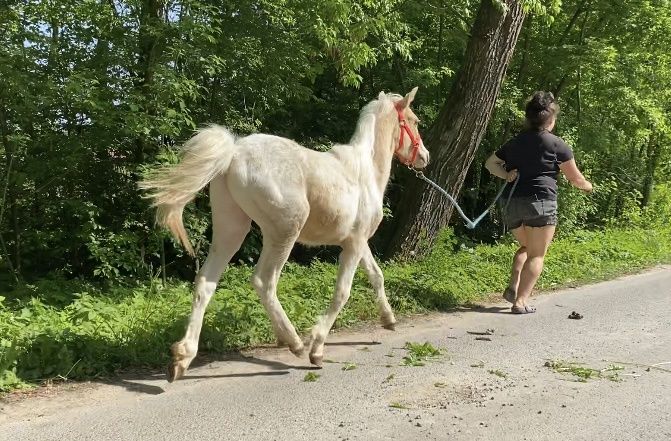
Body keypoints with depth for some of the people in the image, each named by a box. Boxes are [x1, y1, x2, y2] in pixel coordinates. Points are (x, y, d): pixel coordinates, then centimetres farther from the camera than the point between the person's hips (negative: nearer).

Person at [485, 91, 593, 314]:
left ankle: (513, 287, 6)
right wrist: (587, 186, 28)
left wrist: (506, 175, 4)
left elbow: (490, 163, 19)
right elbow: (575, 178, 7)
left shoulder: (514, 142, 16)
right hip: (540, 202, -6)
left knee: (526, 247, 24)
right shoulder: (556, 144, 0)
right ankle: (521, 301, -7)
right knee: (537, 254, 1)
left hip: (511, 203, 6)